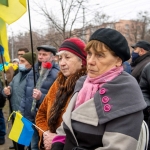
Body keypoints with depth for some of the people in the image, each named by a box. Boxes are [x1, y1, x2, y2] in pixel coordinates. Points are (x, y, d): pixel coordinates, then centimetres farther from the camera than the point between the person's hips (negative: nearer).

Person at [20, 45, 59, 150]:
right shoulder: (32, 72, 11)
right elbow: (26, 95, 16)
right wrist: (22, 112, 11)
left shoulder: (57, 74, -12)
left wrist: (41, 97, -26)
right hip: (30, 118, 7)